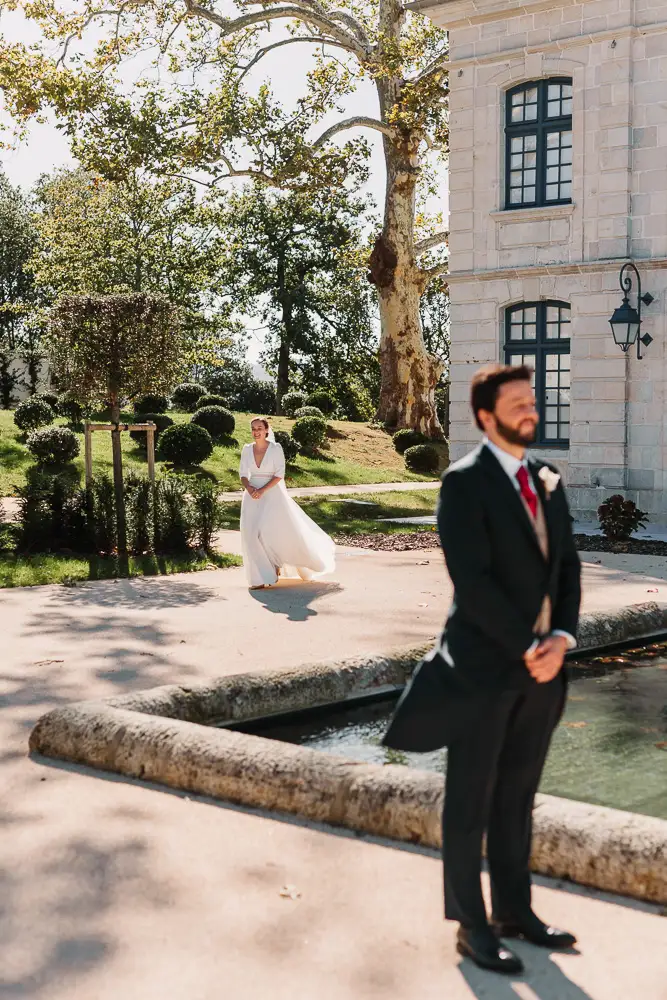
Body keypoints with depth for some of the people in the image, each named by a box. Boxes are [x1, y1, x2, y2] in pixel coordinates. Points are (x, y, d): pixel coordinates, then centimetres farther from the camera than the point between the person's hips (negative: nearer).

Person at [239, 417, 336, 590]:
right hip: (253, 496, 3)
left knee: (271, 532, -9)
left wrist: (262, 490, -18)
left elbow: (279, 474, -9)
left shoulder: (275, 449, -6)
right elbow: (243, 474, 7)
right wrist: (248, 488, -13)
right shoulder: (247, 449, 5)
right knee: (251, 534, -4)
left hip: (272, 494, -3)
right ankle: (261, 578, 6)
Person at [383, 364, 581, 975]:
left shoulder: (549, 483, 11)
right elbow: (472, 580, -17)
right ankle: (472, 925, 16)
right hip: (483, 665, -6)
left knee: (517, 796, 15)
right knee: (472, 801, 5)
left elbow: (567, 567, 9)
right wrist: (527, 648, -15)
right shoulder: (464, 483, -10)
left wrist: (561, 639, -6)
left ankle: (514, 910, 27)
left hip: (541, 667, 6)